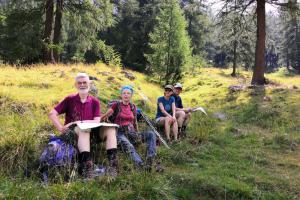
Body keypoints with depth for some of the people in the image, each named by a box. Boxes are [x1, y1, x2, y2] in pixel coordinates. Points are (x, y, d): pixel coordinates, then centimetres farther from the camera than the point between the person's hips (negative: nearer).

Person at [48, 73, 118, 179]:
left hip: (91, 132, 3)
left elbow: (97, 121, -4)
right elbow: (52, 114, 1)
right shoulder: (70, 99, 4)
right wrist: (61, 128, -15)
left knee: (110, 128, -22)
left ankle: (113, 165, -35)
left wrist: (77, 122, -15)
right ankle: (86, 166, -48)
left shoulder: (95, 102, 8)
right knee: (84, 129, -37)